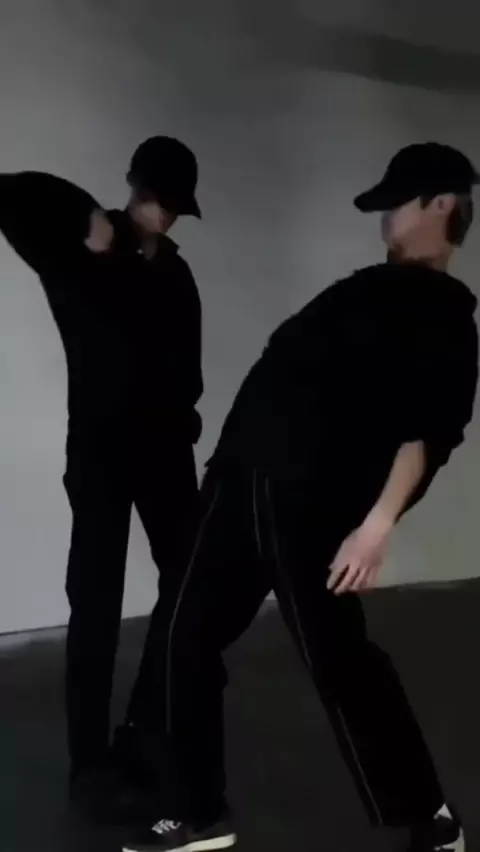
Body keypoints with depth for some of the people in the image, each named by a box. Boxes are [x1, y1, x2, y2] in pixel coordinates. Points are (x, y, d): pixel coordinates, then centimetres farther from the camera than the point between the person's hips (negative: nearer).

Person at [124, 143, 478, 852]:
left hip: (313, 499, -8)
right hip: (244, 474, 8)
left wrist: (379, 523, -26)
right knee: (191, 635, 8)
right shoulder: (371, 289, 22)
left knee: (338, 657, -2)